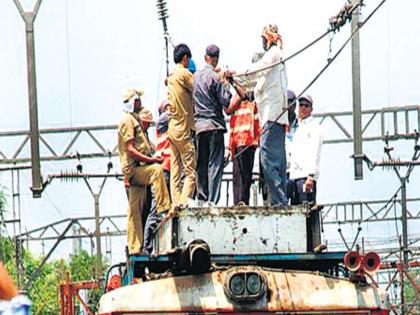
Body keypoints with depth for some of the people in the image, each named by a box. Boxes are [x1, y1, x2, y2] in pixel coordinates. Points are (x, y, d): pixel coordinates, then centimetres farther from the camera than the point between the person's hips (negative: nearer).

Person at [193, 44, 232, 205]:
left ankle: (201, 198, 9)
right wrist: (226, 83, 4)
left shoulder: (195, 76, 10)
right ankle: (212, 200, -12)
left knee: (201, 164, 10)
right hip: (215, 125, -6)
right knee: (215, 164, -6)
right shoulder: (215, 77, -9)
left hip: (198, 125, 6)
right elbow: (226, 101, -10)